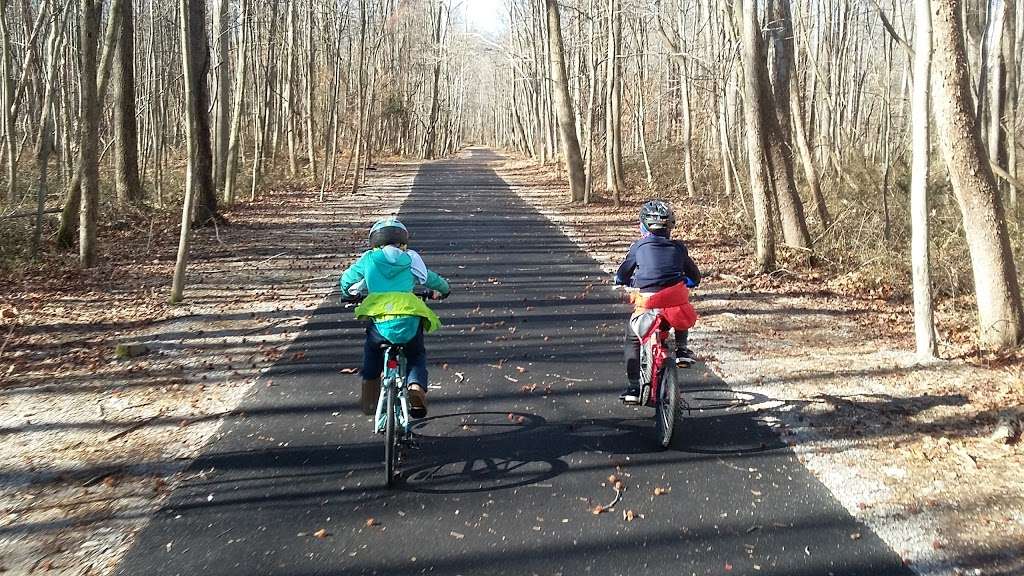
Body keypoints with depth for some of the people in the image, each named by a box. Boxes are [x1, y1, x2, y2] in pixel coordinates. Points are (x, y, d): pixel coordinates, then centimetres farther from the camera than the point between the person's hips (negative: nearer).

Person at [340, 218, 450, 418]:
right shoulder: (411, 259, 19)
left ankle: (369, 398, 27)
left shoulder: (368, 259, 19)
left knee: (372, 349, 32)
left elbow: (346, 280, 33)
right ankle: (416, 387, -1)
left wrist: (350, 293, 56)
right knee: (417, 355, 26)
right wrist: (444, 289, 54)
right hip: (410, 320, 0)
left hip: (380, 321, 0)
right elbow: (430, 278, 33)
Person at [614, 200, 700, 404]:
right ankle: (682, 348, 24)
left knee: (633, 340, 19)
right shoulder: (678, 248, 13)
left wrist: (633, 283, 37)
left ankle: (633, 387, 15)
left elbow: (621, 276, 16)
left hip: (646, 301, -1)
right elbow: (695, 276, 23)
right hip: (676, 298, 2)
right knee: (684, 314, 39)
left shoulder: (639, 246, 8)